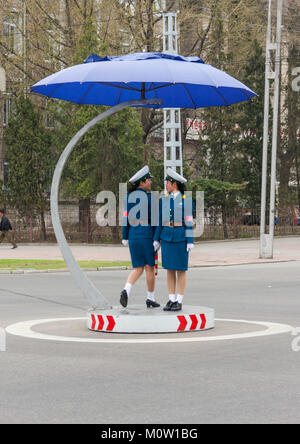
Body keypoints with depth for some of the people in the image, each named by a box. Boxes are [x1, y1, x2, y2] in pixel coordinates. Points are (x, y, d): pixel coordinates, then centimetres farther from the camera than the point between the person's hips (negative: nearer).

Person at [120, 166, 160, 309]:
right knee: (149, 267, 6)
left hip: (133, 235, 5)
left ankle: (126, 290, -16)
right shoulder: (149, 197, -10)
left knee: (138, 268, 9)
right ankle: (150, 299, 12)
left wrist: (125, 238, 12)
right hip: (147, 235, -5)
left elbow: (126, 218, 7)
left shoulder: (128, 197, 6)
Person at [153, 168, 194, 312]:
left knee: (181, 269, -1)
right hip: (167, 236, 5)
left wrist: (190, 241, -11)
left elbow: (189, 222, -6)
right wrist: (157, 239, 7)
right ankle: (171, 300, 10)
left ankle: (179, 302, 2)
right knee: (169, 269, 5)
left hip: (181, 236, -4)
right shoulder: (164, 200, 9)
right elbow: (161, 221, 12)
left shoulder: (186, 200, -4)